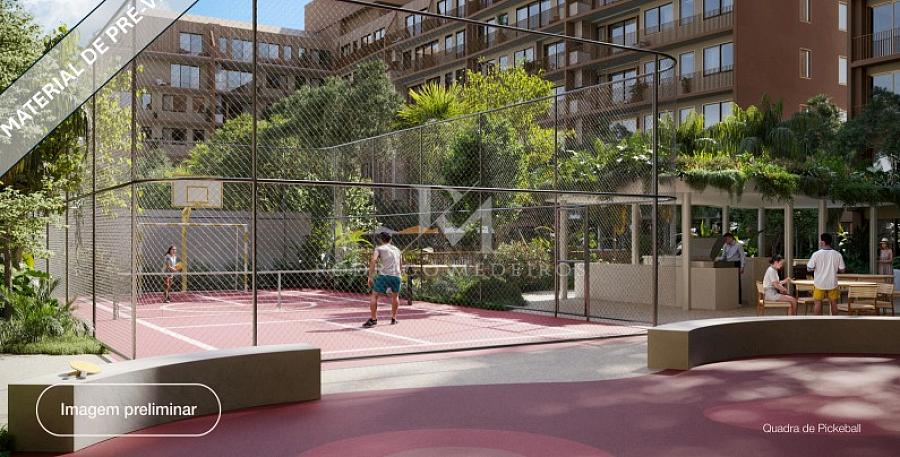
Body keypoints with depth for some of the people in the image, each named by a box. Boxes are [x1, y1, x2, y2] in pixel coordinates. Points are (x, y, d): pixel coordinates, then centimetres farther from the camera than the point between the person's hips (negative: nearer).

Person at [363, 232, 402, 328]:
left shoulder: (379, 248, 8)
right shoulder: (397, 250, 24)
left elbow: (373, 261, -9)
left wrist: (370, 276, -8)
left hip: (384, 275, -4)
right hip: (396, 276, 4)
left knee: (374, 295, 6)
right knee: (395, 296, 25)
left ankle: (373, 319, -1)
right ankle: (393, 318, 30)